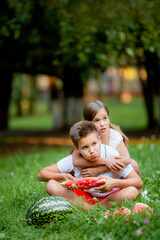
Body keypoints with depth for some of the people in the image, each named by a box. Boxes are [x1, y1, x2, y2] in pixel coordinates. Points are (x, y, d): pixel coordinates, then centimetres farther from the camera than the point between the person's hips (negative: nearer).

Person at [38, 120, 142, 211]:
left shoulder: (111, 154, -19)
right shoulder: (74, 159, -14)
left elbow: (138, 182, -20)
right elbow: (41, 175, -9)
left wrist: (115, 183, -39)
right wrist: (63, 176, -29)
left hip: (110, 197, -2)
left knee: (132, 192, -34)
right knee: (52, 185, -21)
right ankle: (90, 209, -26)